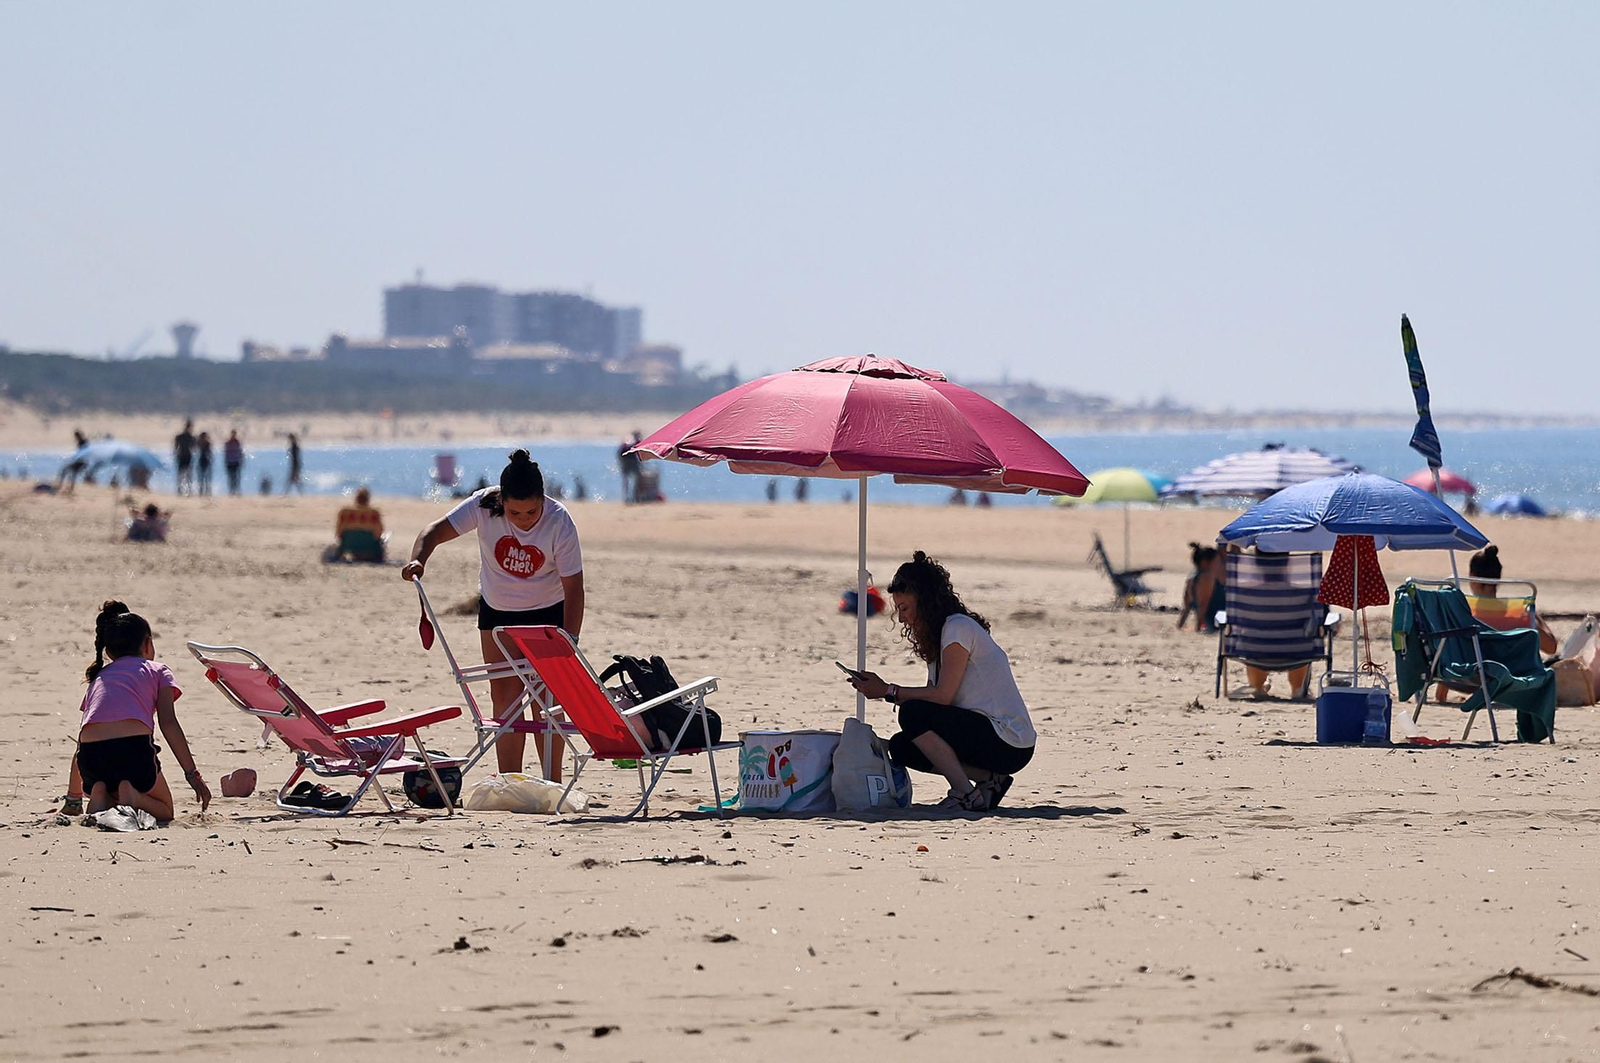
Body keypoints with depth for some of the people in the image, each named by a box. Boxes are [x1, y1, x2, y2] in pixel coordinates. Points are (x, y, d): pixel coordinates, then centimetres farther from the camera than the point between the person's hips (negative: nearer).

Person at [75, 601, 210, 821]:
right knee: (163, 810, 20)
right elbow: (168, 723, 7)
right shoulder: (157, 671, 22)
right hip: (134, 749, -3)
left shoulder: (98, 678, 32)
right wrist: (192, 774, 6)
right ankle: (133, 797, -14)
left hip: (91, 756, 3)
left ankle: (100, 797, -6)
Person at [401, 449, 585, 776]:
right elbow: (436, 531, -20)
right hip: (497, 611, 3)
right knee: (504, 700, 1)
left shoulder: (559, 522, -27)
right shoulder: (485, 507, -23)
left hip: (547, 613, -3)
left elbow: (573, 588, -23)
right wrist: (418, 559, -42)